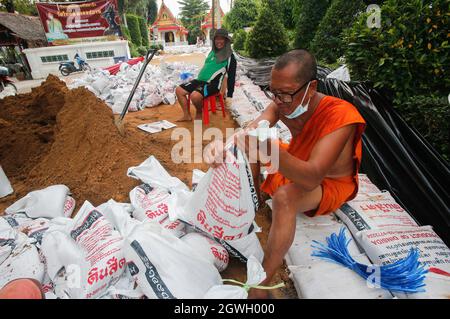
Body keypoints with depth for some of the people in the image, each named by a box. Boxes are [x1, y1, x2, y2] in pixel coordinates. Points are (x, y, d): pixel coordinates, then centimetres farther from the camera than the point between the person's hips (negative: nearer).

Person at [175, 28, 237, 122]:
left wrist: (229, 96, -9)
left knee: (195, 95, -34)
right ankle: (187, 115, 6)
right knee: (179, 90, -2)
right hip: (200, 80, 8)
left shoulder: (230, 57, -3)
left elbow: (231, 77, -5)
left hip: (212, 84, -8)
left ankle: (199, 113, -2)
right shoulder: (212, 52, 17)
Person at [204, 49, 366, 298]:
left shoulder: (340, 115, -35)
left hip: (331, 182, -6)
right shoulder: (283, 103, -16)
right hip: (295, 163, 7)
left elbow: (312, 177, -44)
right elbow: (250, 130, -25)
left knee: (284, 197, -38)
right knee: (249, 147, -2)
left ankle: (259, 288, -26)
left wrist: (271, 151, -61)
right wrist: (223, 145, -47)